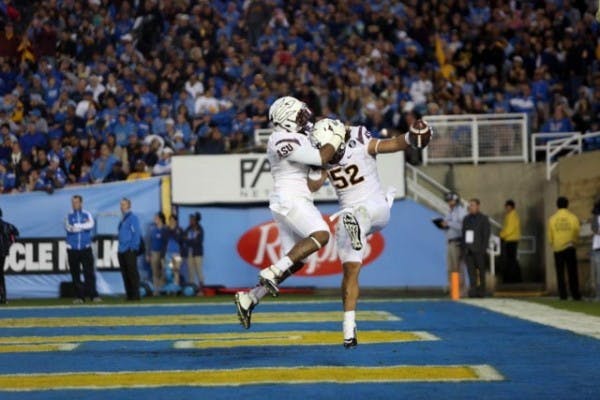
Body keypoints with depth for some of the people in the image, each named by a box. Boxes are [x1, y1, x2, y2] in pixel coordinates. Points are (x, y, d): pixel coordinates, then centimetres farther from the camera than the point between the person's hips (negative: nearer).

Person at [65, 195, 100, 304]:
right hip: (72, 249, 1)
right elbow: (68, 228, -11)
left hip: (86, 248, -1)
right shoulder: (69, 216, 7)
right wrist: (83, 226, -12)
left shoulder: (87, 214, 7)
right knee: (75, 274, 1)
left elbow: (90, 225, -11)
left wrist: (76, 226, -12)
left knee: (89, 272, -7)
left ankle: (93, 295, -7)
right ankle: (79, 296, 5)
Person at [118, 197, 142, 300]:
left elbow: (136, 233, -12)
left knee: (132, 273, -7)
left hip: (130, 251, -8)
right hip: (122, 251, 9)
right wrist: (120, 248, 16)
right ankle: (129, 295, 12)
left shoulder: (133, 218, -8)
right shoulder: (123, 219, 17)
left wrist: (133, 247, -15)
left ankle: (135, 295, -5)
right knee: (125, 274, 8)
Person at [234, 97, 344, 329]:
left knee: (293, 263, 8)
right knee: (320, 235, -28)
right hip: (289, 199, -10)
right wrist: (335, 138, -2)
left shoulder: (296, 139, 19)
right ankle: (271, 273, -29)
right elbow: (321, 158, -16)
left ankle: (248, 299, 10)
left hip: (295, 201, 10)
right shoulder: (284, 141, -13)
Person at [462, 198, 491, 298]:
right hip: (468, 250, 4)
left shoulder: (483, 219, 0)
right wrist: (464, 247, 5)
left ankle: (481, 290, 6)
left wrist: (483, 249, -12)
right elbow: (463, 234, 14)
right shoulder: (466, 219, 14)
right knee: (471, 270, -5)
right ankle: (473, 290, -9)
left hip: (479, 249, -4)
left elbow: (486, 235, -4)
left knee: (481, 270, 1)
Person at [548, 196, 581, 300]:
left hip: (557, 249, 1)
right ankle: (575, 294, -1)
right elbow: (577, 233, -1)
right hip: (570, 248, -1)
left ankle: (563, 295, 1)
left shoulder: (552, 218, 0)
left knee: (560, 273, 6)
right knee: (572, 272, 2)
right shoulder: (573, 217, -4)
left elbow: (550, 236, 3)